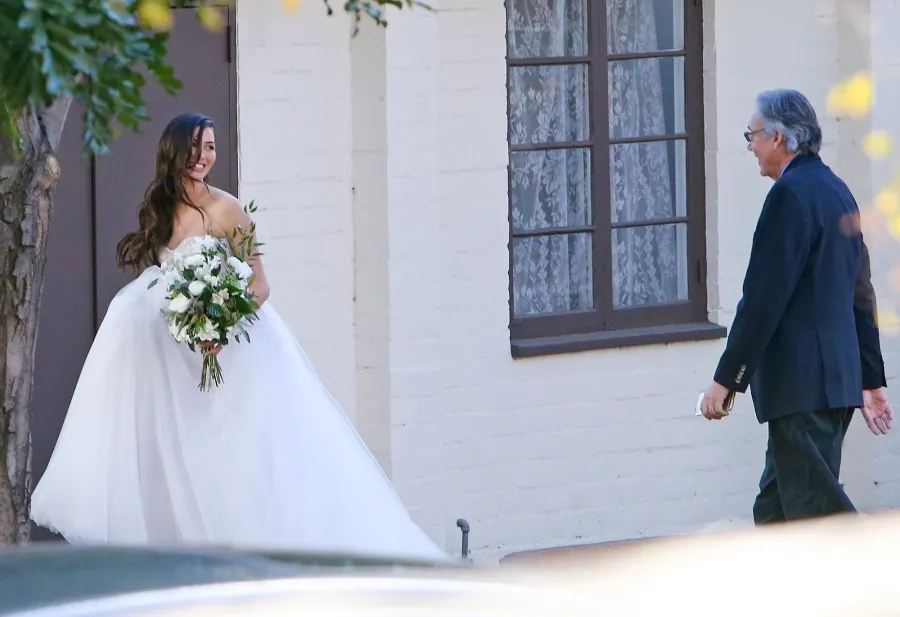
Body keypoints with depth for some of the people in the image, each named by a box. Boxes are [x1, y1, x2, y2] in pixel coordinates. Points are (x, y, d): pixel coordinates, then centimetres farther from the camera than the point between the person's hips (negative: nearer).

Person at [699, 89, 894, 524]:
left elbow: (763, 298, -18)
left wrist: (726, 379, -15)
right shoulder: (836, 191, 17)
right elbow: (860, 295, 21)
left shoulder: (791, 194, -13)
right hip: (838, 378, 10)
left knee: (814, 510, -9)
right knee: (774, 511, 12)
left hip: (801, 382, -10)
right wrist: (872, 379, 24)